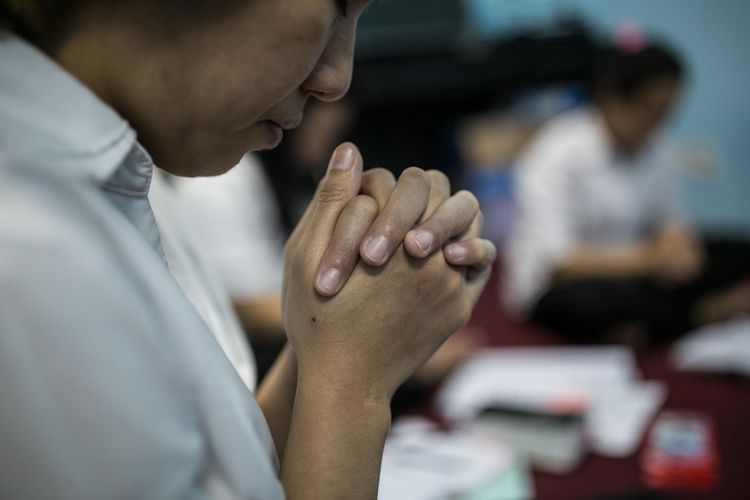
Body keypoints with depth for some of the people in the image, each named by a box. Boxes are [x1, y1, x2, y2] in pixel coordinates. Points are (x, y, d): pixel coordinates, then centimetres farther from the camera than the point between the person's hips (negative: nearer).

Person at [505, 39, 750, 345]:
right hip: (557, 291, -6)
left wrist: (674, 239, -17)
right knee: (599, 297, -39)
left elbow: (670, 221, 8)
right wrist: (647, 257, -33)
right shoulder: (559, 153, -18)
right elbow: (552, 261, -25)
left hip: (629, 277, 6)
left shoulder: (652, 149, 0)